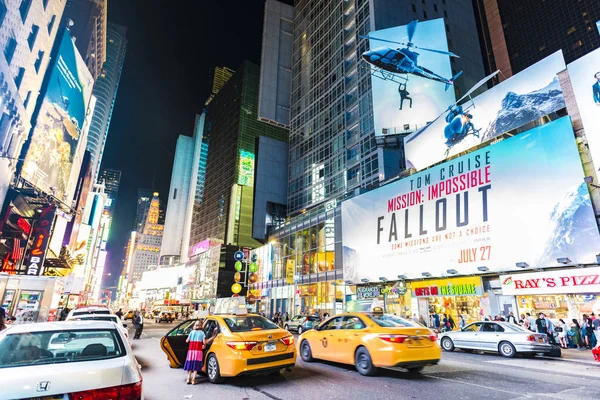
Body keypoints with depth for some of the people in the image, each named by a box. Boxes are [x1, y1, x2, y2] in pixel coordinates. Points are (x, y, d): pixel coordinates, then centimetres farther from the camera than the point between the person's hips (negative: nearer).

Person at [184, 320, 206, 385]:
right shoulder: (202, 332, -1)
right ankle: (193, 379, -2)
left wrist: (187, 340, 30)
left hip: (191, 349, 2)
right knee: (196, 364, 2)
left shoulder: (192, 332, 5)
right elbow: (204, 342, -9)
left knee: (190, 363, 12)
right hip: (198, 350, -2)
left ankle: (188, 379, 11)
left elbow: (187, 341, 7)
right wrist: (204, 345, 12)